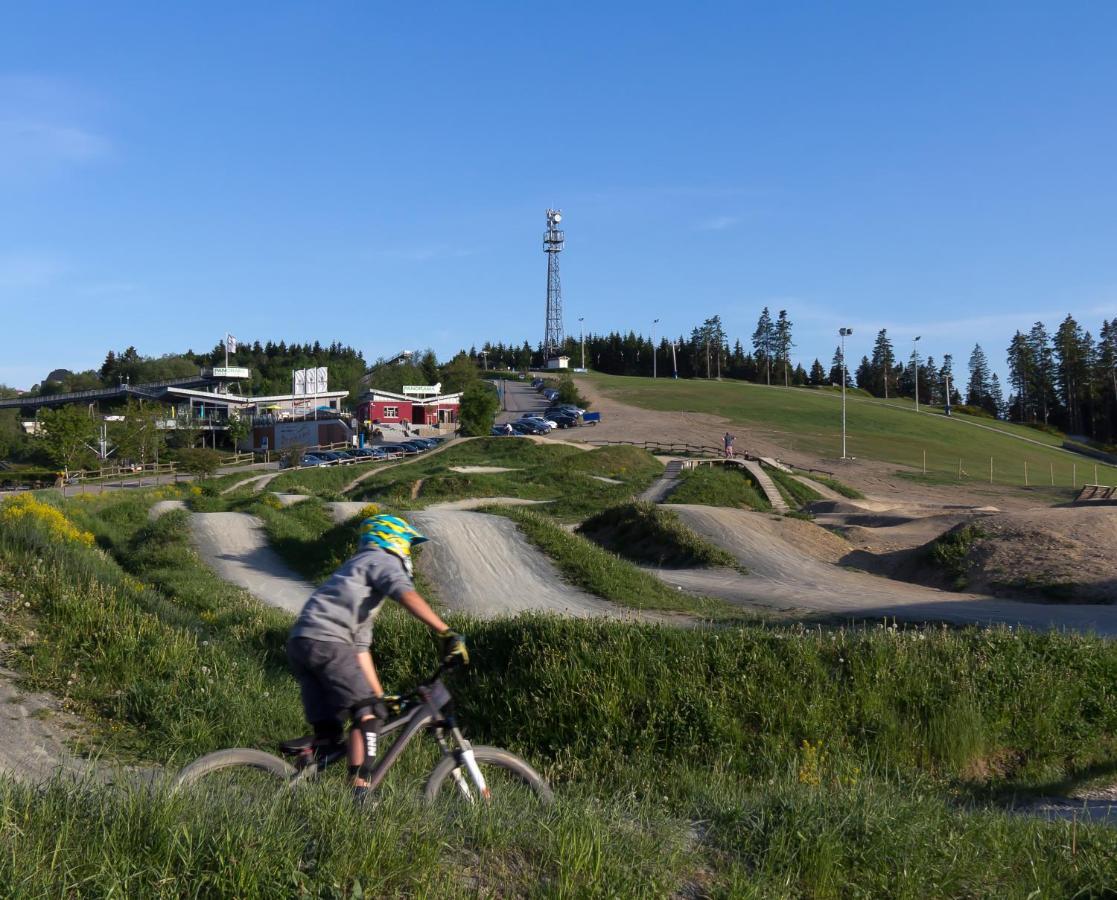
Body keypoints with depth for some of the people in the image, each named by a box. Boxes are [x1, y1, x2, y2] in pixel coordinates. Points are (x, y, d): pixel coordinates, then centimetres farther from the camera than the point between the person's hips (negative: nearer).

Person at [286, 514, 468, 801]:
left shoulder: (357, 568, 34)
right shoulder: (382, 560, 8)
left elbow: (361, 648, 32)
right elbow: (408, 597, -15)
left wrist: (380, 696, 30)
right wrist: (448, 634, -21)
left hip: (298, 644, 9)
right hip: (326, 641, -9)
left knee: (328, 735, 10)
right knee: (367, 714, -7)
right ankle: (359, 790, -13)